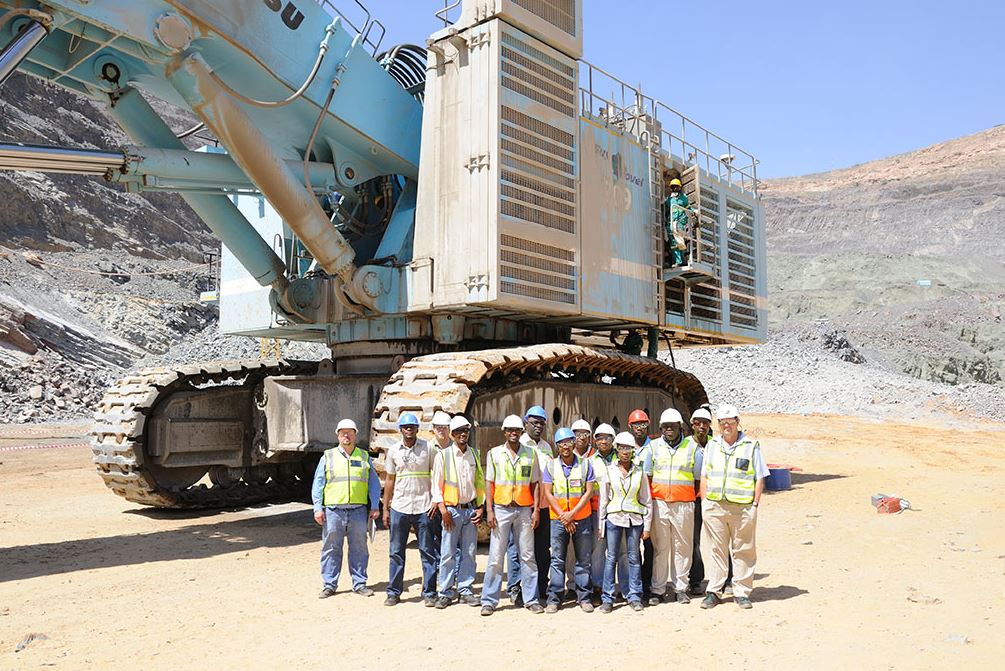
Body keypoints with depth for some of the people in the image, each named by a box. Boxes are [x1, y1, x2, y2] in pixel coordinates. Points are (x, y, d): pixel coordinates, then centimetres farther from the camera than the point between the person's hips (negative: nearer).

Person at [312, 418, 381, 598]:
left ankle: (359, 583, 15)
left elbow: (374, 483, 12)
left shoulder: (364, 457, 12)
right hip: (333, 511, -1)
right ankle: (329, 585, 13)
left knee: (359, 548, 6)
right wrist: (318, 508, -3)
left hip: (358, 511, 1)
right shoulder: (328, 457, 8)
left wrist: (375, 506, 3)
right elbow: (318, 484, 6)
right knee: (331, 549, 3)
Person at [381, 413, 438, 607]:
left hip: (423, 508, -2)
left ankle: (429, 593, 11)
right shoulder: (393, 451, 6)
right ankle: (393, 592, 17)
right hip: (399, 508, 2)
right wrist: (385, 508, 8)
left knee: (428, 552, 3)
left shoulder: (428, 448, 0)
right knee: (396, 552, 7)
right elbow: (389, 480, 11)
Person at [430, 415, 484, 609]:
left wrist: (480, 507, 5)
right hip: (451, 510, -3)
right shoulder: (443, 455, -1)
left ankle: (465, 590, 15)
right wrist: (443, 510, -9)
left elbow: (480, 483, 14)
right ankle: (446, 592, 8)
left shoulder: (474, 455, 10)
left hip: (471, 510, 3)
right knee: (448, 553, -3)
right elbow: (436, 485, -2)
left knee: (469, 552, 6)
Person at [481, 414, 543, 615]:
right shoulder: (494, 453, 4)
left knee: (527, 556, 5)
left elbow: (535, 484, 8)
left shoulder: (531, 454, 7)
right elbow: (489, 484, 4)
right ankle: (489, 600, 8)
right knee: (496, 557, 0)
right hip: (501, 509, -1)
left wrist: (536, 510, -1)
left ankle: (531, 599, 14)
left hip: (524, 510, 1)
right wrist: (489, 511, -4)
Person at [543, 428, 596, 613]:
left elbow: (589, 492, -3)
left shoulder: (585, 464, 1)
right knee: (557, 560, 3)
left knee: (583, 559, 5)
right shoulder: (551, 465, 2)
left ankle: (584, 597, 15)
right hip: (558, 519, 0)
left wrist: (572, 513, -11)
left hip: (582, 519, 0)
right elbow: (548, 494, -1)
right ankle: (554, 598, 9)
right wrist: (563, 516, -9)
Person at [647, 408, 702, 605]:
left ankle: (680, 589, 15)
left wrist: (695, 495, 6)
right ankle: (658, 590, 9)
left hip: (683, 505, 0)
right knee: (660, 548, 2)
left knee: (682, 547, 4)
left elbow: (700, 477, 12)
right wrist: (650, 497, 4)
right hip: (659, 503, 0)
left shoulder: (692, 448, 5)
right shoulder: (653, 446, 6)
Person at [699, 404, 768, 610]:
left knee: (742, 551, 4)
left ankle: (742, 592, 14)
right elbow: (704, 476, 15)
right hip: (714, 506, 2)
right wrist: (704, 502, 7)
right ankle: (713, 591, 12)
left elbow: (759, 478, 3)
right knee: (715, 550, 5)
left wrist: (755, 504, -4)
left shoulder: (751, 446, 2)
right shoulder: (712, 445, 11)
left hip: (742, 507, -2)